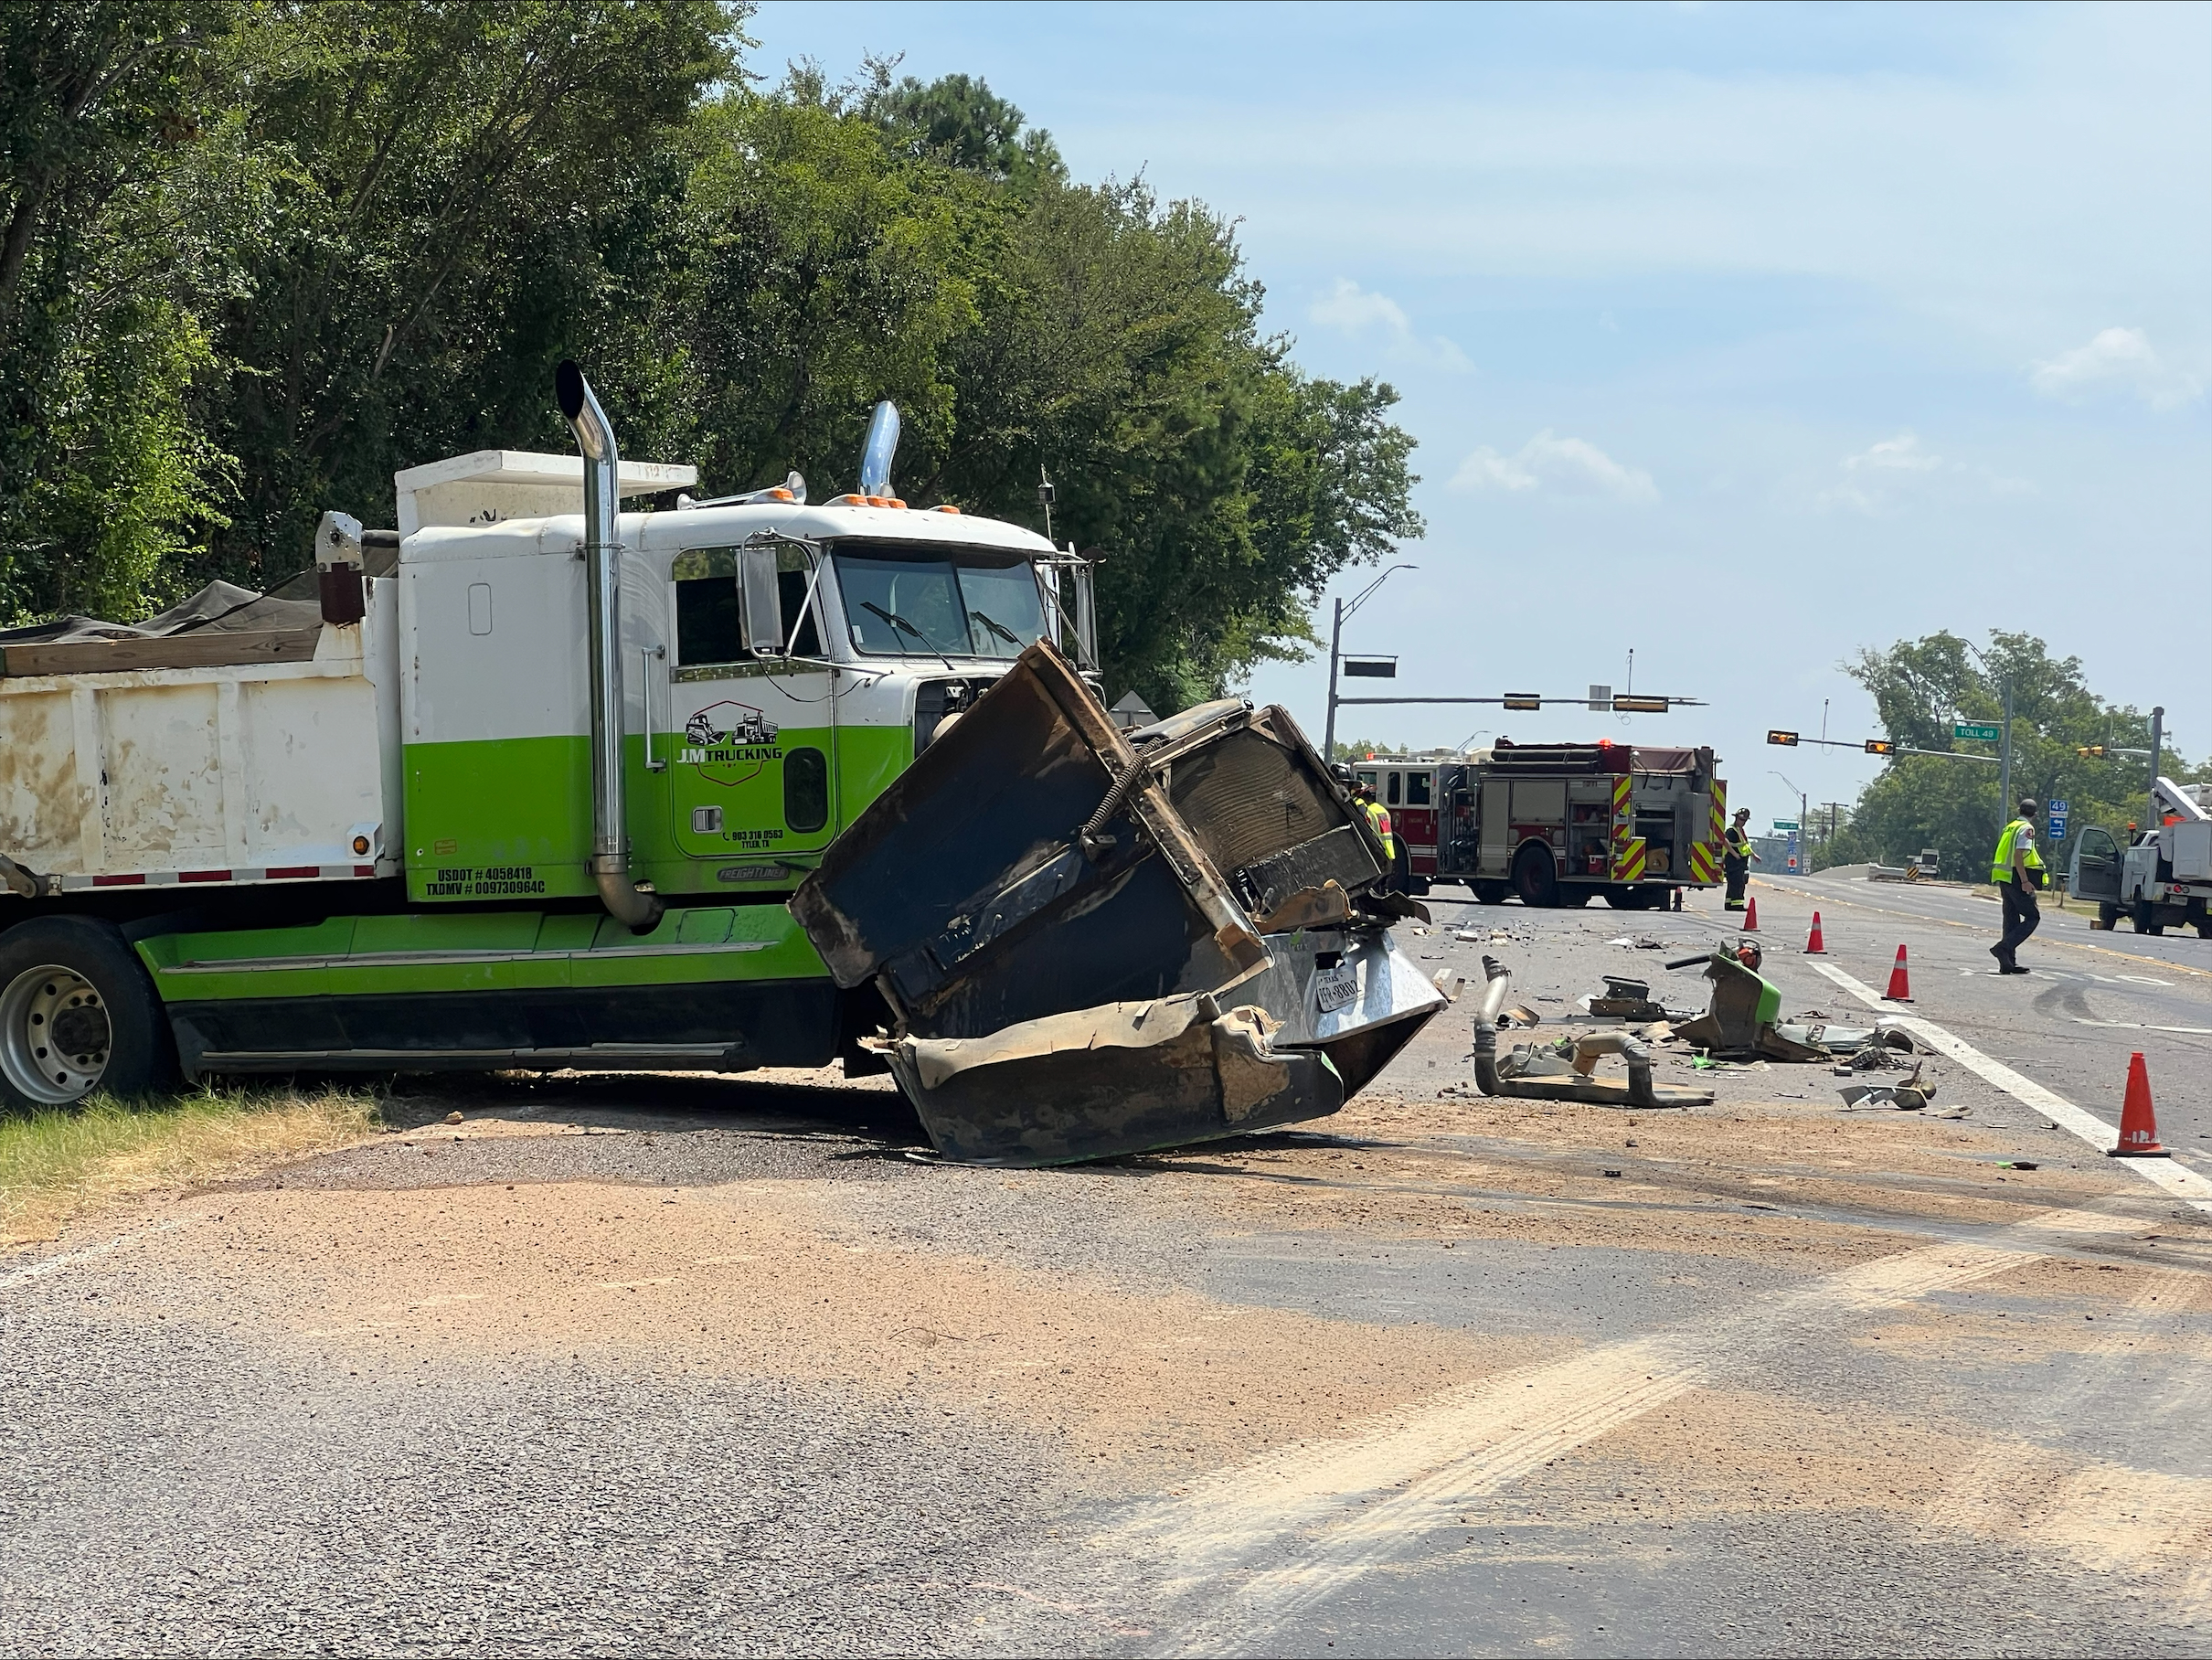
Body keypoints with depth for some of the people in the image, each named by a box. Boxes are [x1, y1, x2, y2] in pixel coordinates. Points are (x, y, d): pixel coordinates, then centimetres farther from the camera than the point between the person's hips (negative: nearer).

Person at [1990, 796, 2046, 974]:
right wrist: (2025, 881, -23)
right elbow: (2018, 855, -20)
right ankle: (2003, 947, -18)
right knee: (2032, 917, -4)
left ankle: (2008, 963, 9)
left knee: (2011, 920, 10)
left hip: (2005, 879, 9)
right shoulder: (2026, 829, -9)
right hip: (2017, 879, -9)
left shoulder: (2010, 827, 18)